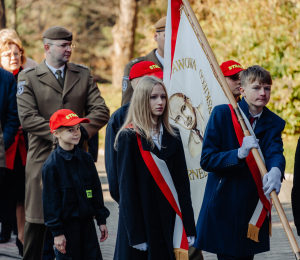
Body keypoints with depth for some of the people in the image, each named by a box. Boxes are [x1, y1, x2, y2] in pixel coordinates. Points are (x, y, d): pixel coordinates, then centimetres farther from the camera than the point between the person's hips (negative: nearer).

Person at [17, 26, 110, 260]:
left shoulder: (84, 75, 11)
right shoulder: (28, 78, 1)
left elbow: (101, 111, 4)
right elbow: (27, 118, -9)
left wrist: (82, 131, -13)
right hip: (43, 158, -3)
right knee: (38, 218, 0)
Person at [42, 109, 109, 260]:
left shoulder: (86, 158, 5)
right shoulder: (51, 165, -10)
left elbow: (96, 191, 11)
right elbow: (50, 199, -9)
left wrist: (101, 220, 10)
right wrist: (57, 232, -11)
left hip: (87, 221, 5)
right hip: (66, 223, -5)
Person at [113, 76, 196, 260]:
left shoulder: (172, 136, 9)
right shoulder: (129, 137, -6)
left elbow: (183, 182, 8)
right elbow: (126, 187, -8)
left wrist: (189, 227, 1)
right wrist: (135, 234, -14)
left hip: (168, 219, 4)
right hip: (141, 218, -4)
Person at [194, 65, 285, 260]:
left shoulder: (274, 124, 5)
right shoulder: (222, 114, -5)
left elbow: (275, 152, -15)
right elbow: (206, 160, -10)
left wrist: (275, 172, -39)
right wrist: (239, 154, -27)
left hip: (254, 205, 3)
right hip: (223, 206, -3)